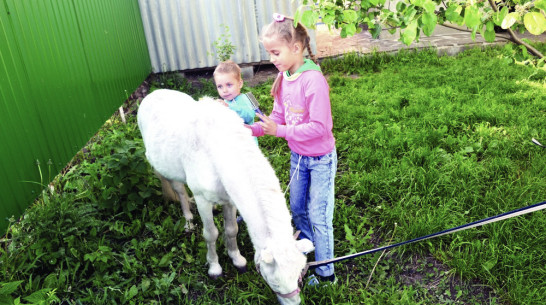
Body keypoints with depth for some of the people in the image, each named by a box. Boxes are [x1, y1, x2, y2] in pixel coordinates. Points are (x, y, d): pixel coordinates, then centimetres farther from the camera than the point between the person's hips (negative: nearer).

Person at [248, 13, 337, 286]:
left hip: (320, 159, -7)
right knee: (298, 210, 19)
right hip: (297, 156, 7)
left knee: (318, 216, 4)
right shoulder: (283, 77, -3)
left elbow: (320, 127, -27)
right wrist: (253, 129, -11)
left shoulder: (314, 81, -27)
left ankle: (325, 274, 23)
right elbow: (279, 116, 3)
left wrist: (280, 131, -28)